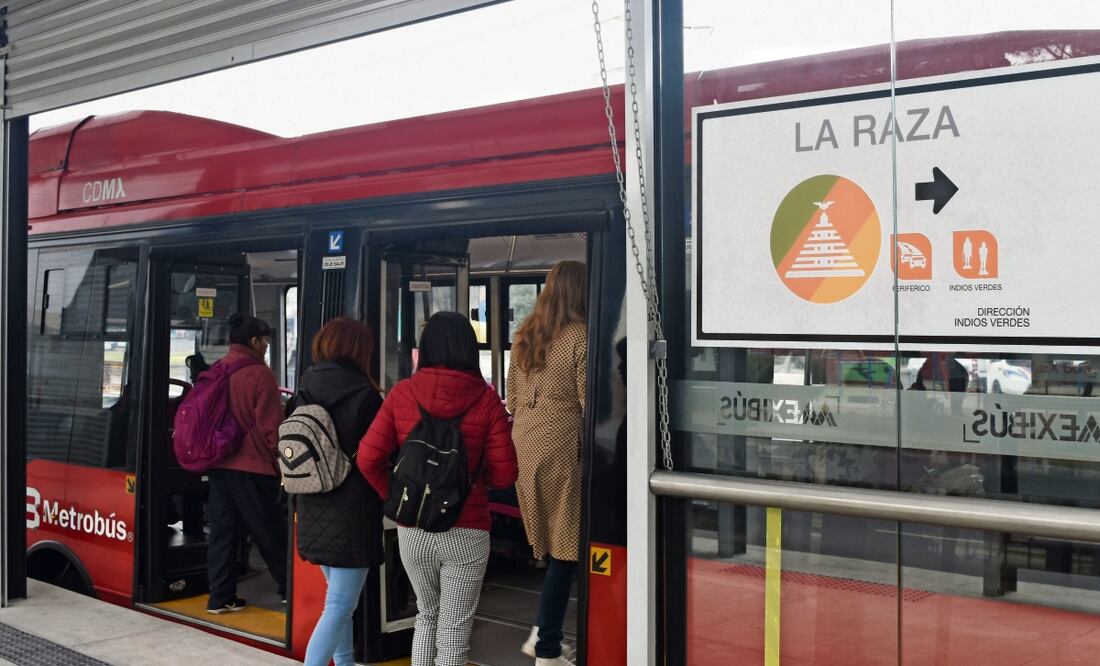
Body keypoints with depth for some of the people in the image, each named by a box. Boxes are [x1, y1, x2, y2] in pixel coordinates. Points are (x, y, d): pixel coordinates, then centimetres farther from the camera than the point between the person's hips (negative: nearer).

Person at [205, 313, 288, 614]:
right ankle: (291, 590, 14)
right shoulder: (260, 374, -13)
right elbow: (271, 427, -13)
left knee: (221, 530, 9)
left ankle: (220, 597, 11)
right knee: (271, 532, 4)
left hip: (218, 464, 7)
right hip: (252, 466, -6)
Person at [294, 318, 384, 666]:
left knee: (338, 598, 22)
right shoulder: (363, 395, -14)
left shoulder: (304, 392, 3)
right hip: (352, 512, -7)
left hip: (314, 511, 7)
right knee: (339, 606, -3)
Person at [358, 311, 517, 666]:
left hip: (412, 530, 2)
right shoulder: (486, 399, -8)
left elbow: (368, 458, -6)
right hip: (466, 531, -2)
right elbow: (504, 475, -7)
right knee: (455, 628, 9)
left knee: (427, 614, 24)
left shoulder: (402, 393, -4)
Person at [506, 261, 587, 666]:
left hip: (525, 445, 7)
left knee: (551, 544, 19)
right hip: (562, 446, -7)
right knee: (565, 549, 2)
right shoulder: (580, 336, -9)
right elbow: (588, 402, -11)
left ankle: (543, 632, 23)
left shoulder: (524, 335, 12)